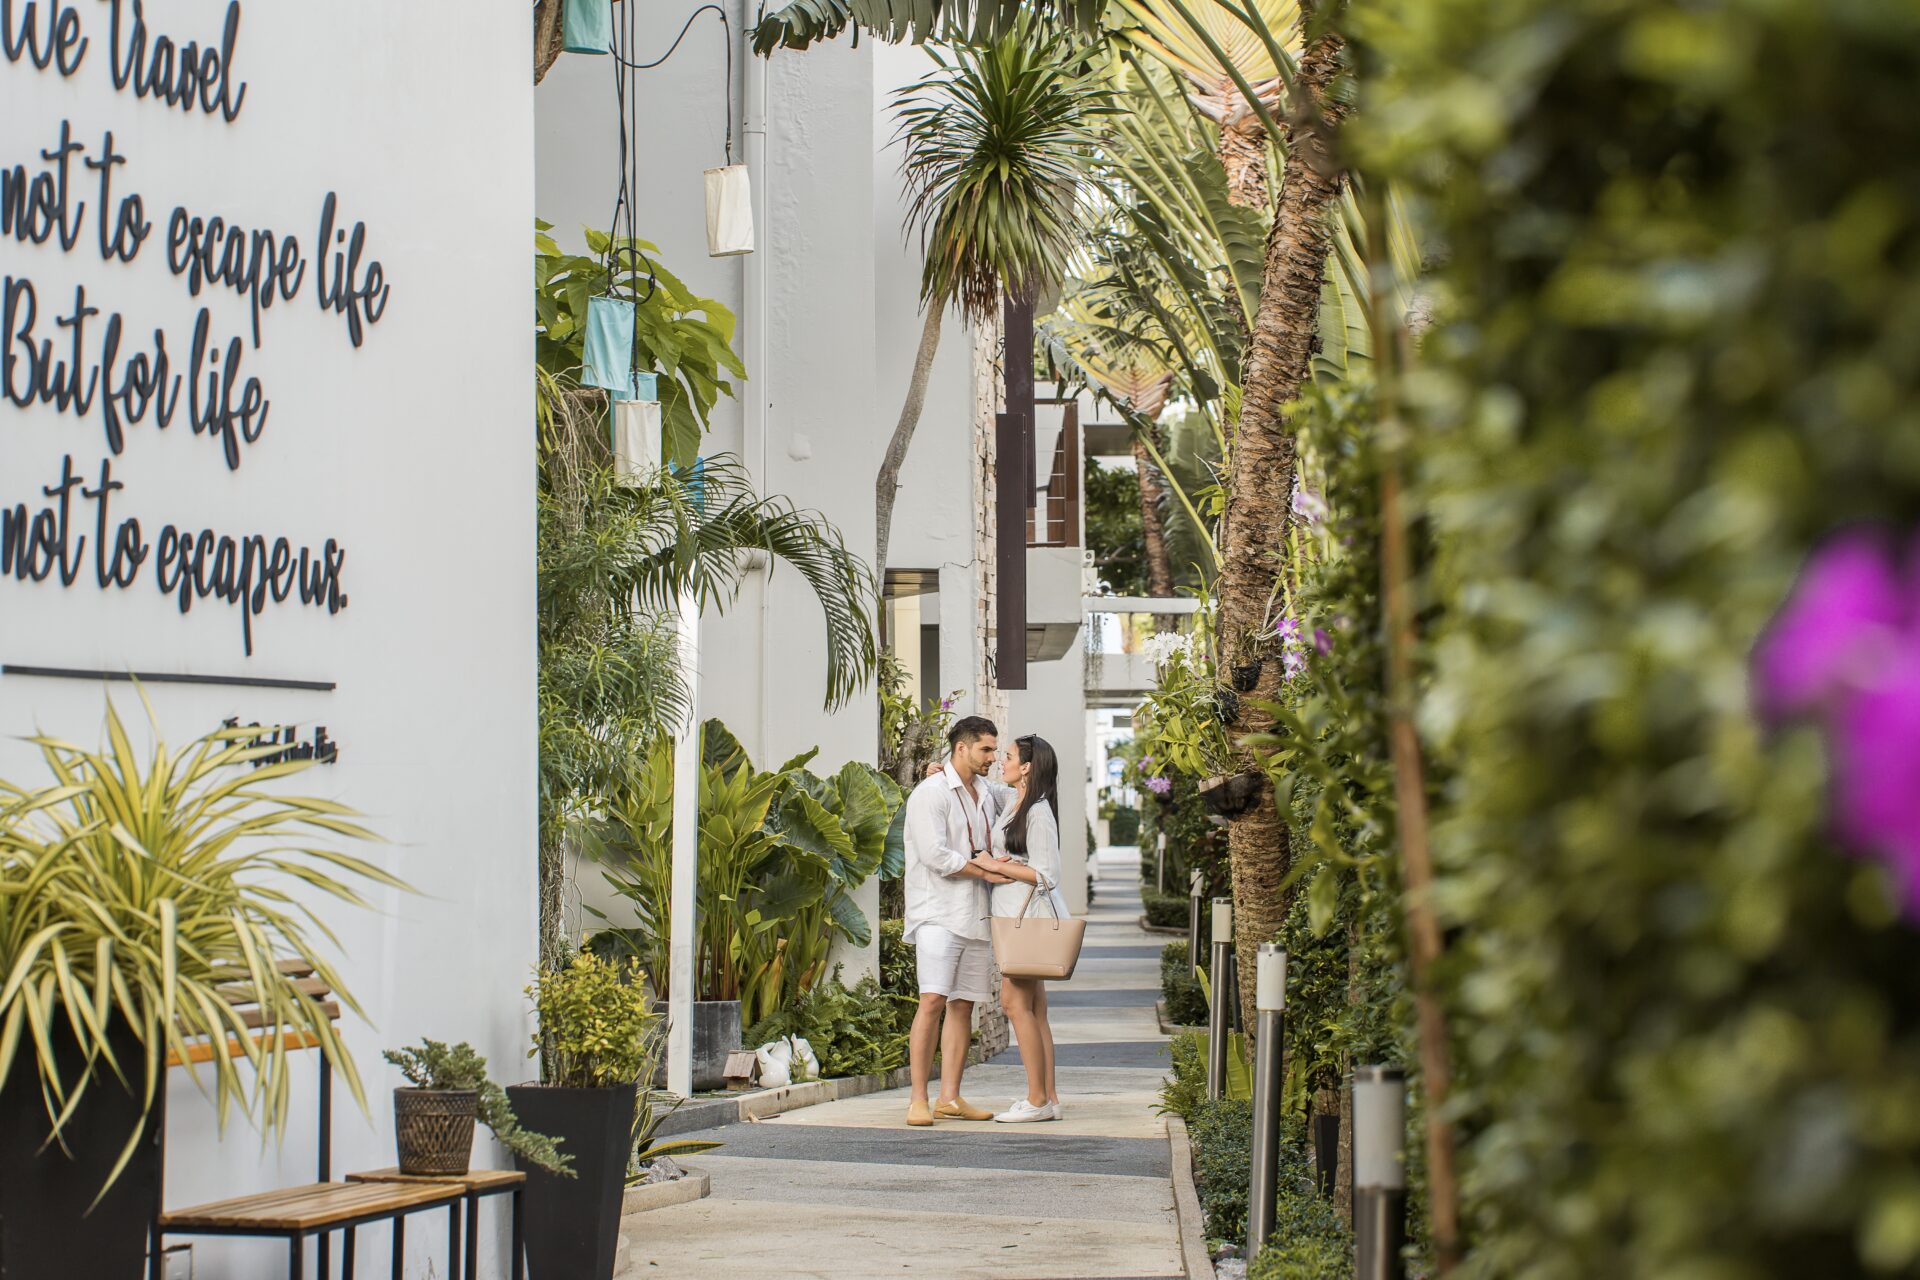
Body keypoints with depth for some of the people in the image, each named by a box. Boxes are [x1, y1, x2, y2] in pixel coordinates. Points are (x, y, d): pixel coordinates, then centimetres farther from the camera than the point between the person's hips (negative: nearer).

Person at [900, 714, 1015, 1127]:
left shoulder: (987, 795, 15)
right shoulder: (931, 793, -8)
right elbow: (935, 855, -17)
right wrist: (986, 871, -12)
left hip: (976, 915, 8)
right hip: (938, 912, -8)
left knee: (963, 1004, 6)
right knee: (933, 1000, -15)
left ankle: (950, 1097, 8)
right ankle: (918, 1100, -15)